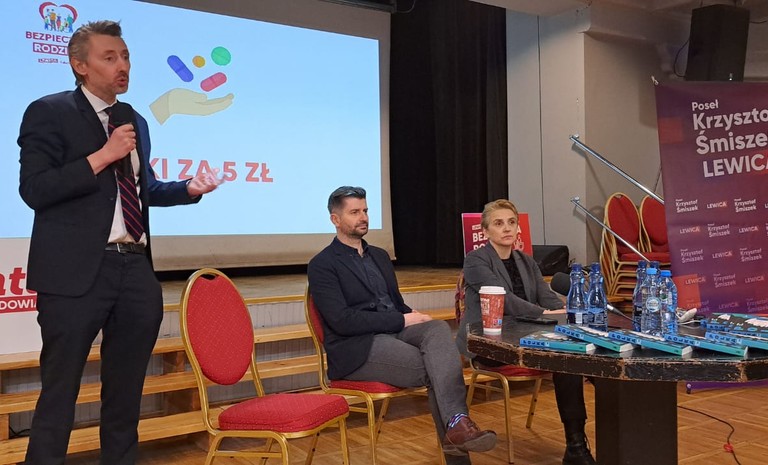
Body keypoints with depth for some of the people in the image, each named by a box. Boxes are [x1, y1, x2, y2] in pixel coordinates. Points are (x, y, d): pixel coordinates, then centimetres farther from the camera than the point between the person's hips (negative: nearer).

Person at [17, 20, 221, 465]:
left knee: (126, 391, 17)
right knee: (60, 391, 5)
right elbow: (34, 190, -13)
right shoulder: (49, 112, -4)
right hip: (77, 273, -6)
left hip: (137, 270, 6)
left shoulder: (136, 122, 15)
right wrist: (102, 156, -16)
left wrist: (189, 189, 7)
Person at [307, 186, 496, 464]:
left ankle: (456, 423, -37)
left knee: (438, 329, -27)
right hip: (357, 349, -5)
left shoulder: (380, 256, 21)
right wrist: (402, 320, -15)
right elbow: (342, 320, -14)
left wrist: (413, 317, -4)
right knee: (434, 368, -26)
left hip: (394, 333, 6)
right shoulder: (322, 265, -3)